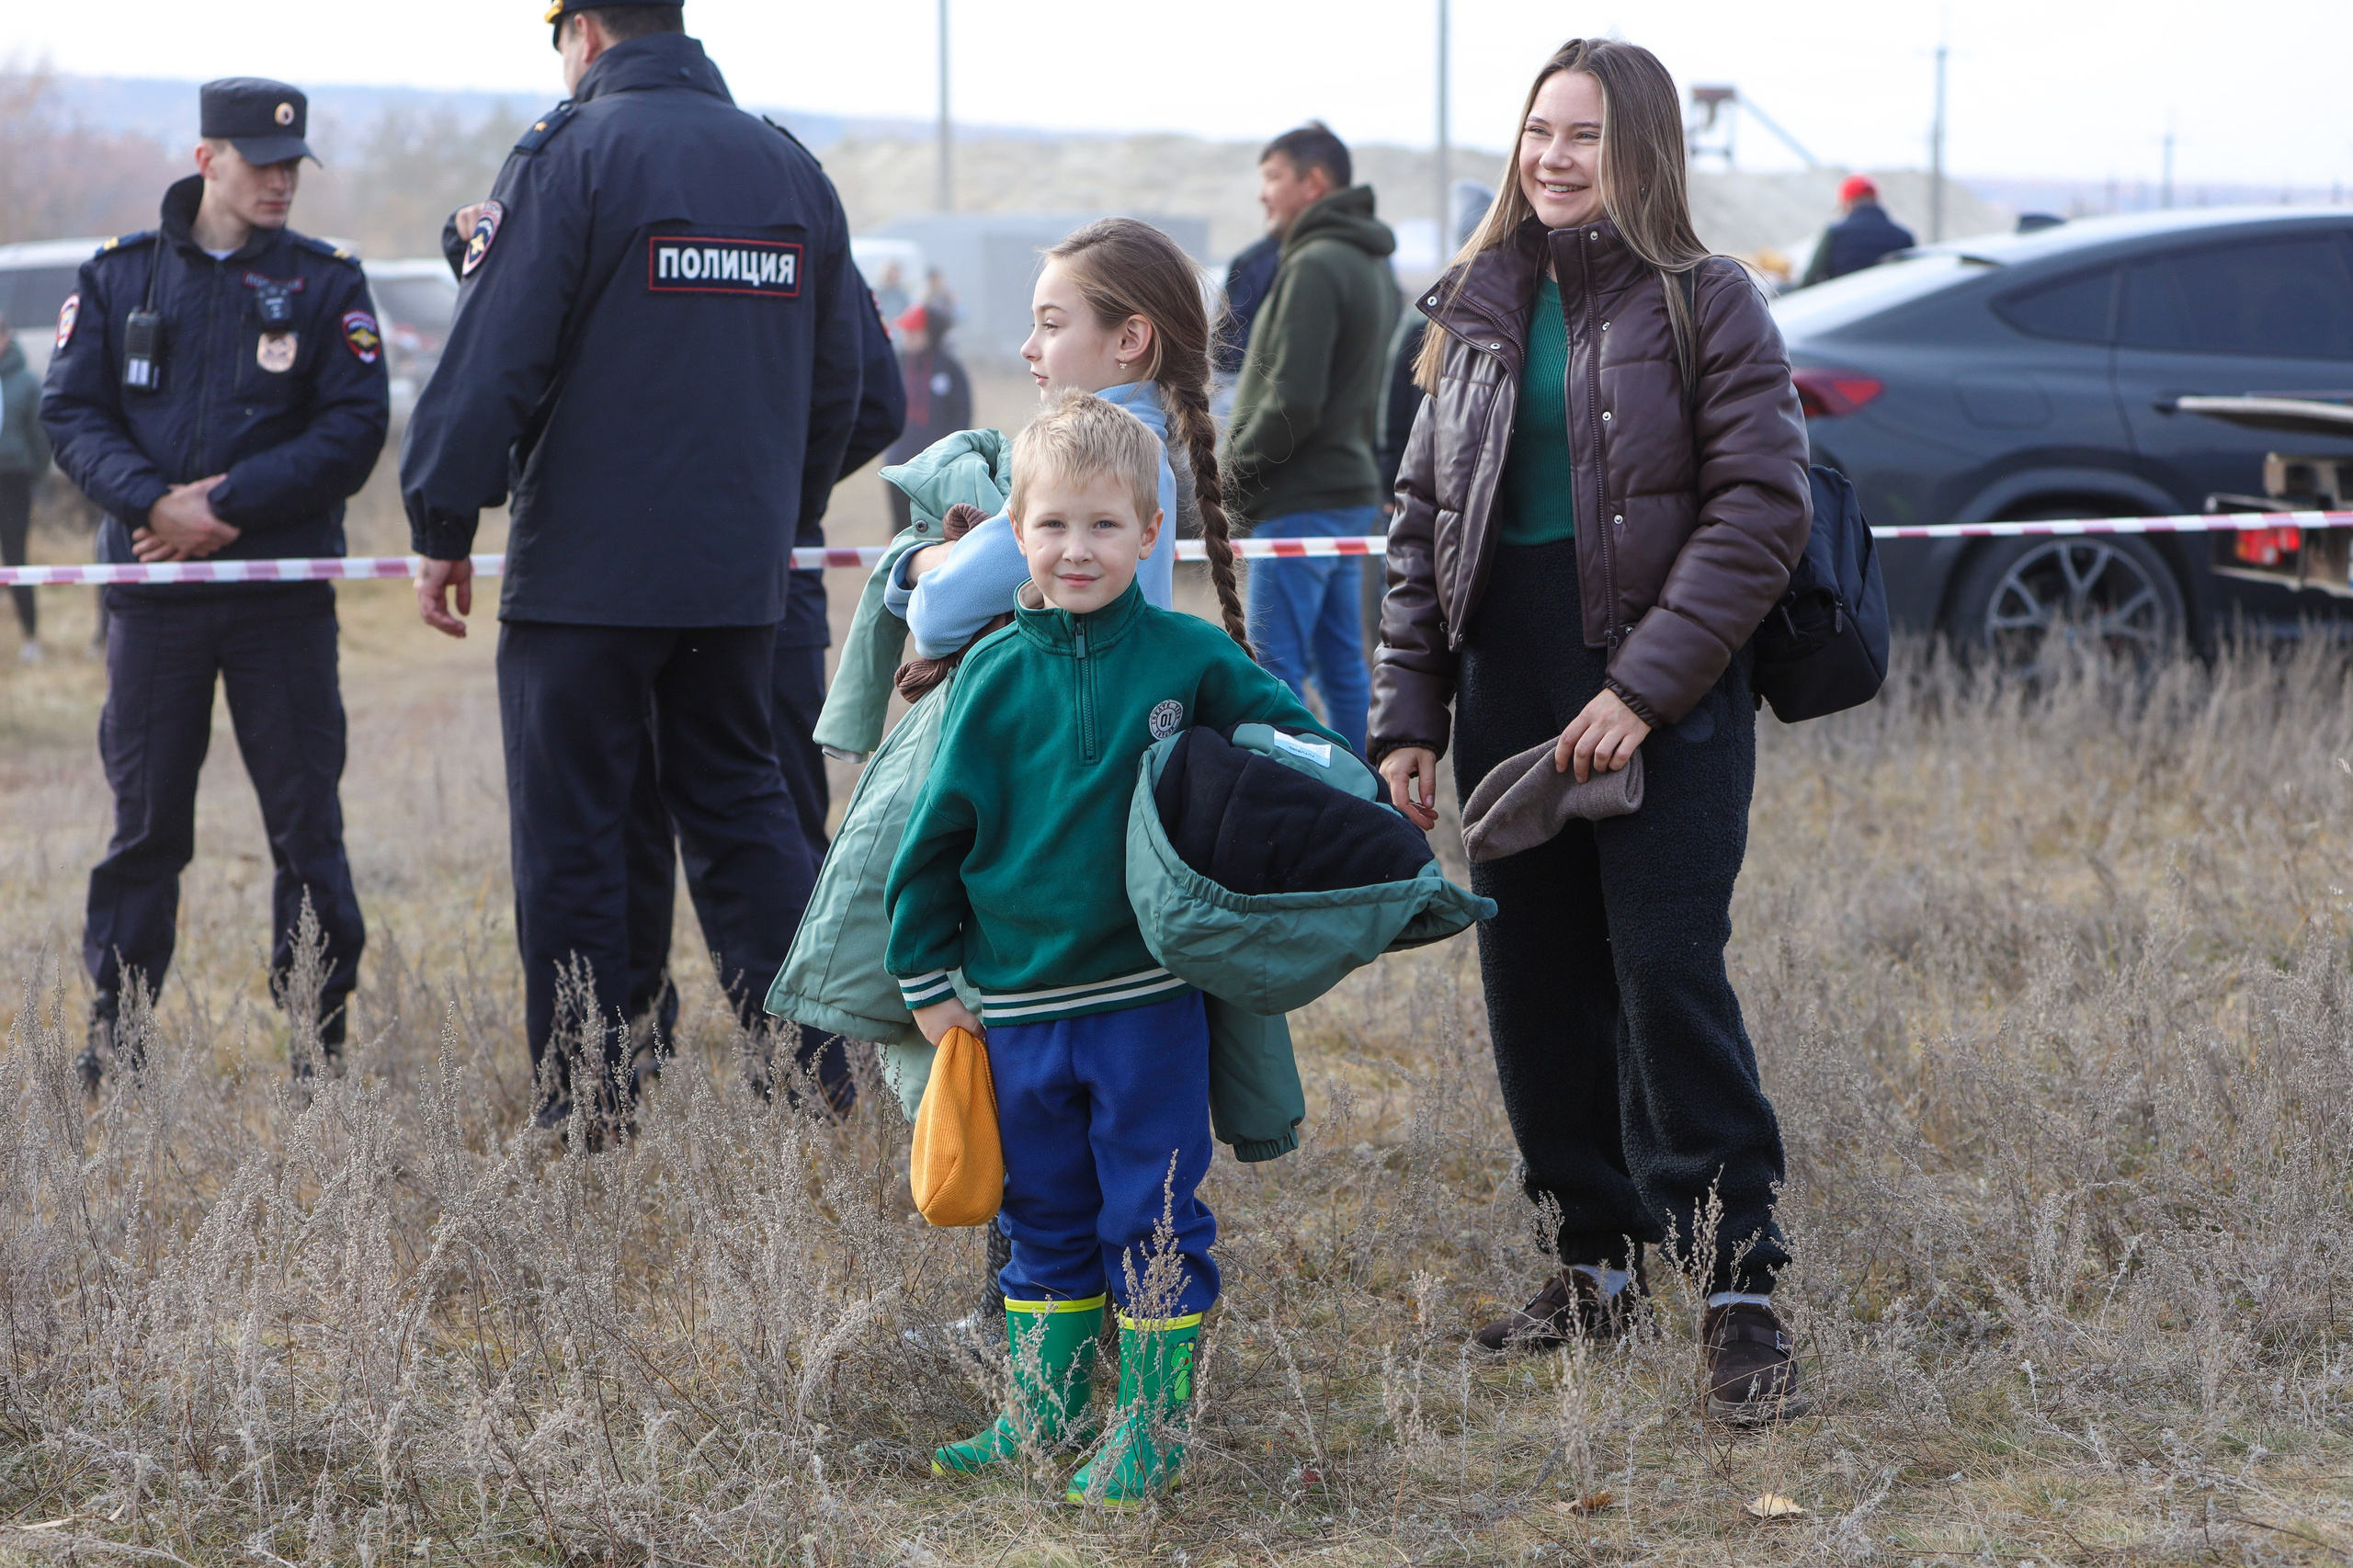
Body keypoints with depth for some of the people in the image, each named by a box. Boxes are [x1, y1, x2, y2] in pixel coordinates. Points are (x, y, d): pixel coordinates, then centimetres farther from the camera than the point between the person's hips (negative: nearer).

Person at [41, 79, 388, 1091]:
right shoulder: (118, 276, 7)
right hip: (151, 596, 1)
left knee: (307, 822, 0)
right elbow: (71, 412, 1)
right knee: (143, 825, 6)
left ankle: (320, 1035, 8)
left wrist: (228, 502, -15)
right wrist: (154, 502, -17)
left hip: (284, 596, -1)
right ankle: (114, 1038, 13)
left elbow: (354, 428, -5)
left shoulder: (325, 283, 3)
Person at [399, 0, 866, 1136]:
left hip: (583, 567, -6)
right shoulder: (790, 167, 10)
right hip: (742, 569, 6)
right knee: (741, 807, 14)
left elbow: (493, 357, -13)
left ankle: (585, 1108, 5)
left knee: (572, 831, 2)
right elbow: (835, 380, 17)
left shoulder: (571, 151, -9)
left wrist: (443, 529, -7)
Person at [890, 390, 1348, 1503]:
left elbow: (1298, 743, 7)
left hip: (1149, 1000, -2)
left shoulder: (1190, 658, -5)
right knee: (1045, 1217, 15)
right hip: (1020, 1001, 2)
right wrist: (927, 979, 6)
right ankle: (1042, 1411, 27)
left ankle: (1153, 1426, 12)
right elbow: (937, 832, 5)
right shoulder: (994, 675, -1)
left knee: (1153, 1220, 2)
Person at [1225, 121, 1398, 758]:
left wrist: (1230, 473, -9)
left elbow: (1292, 404, -22)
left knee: (1275, 668, -6)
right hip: (1352, 490, 10)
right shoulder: (1373, 266, 15)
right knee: (1342, 664, 14)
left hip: (1300, 501, -10)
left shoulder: (1315, 266, -16)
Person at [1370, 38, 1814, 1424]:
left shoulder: (1706, 305, -3)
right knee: (1535, 985, 8)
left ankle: (1740, 1286, -5)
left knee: (1668, 972, -12)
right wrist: (1407, 714, 6)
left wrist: (1644, 687, -17)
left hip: (1666, 701, -5)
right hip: (1510, 704, 5)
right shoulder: (1480, 315, 12)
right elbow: (1423, 520, 14)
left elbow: (1763, 511, -10)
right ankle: (1599, 1265, 21)